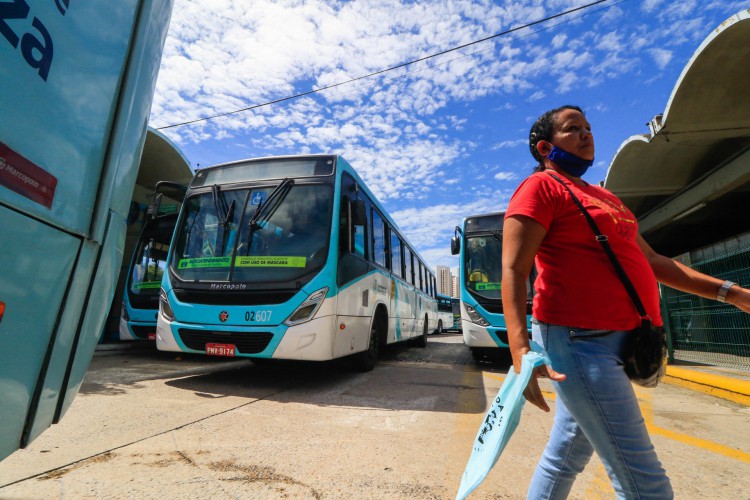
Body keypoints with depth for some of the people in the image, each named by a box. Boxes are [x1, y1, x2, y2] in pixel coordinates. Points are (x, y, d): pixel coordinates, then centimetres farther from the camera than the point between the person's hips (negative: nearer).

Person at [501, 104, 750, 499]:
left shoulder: (602, 196, 21)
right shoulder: (541, 187, -7)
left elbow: (650, 260, 26)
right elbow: (513, 271, -18)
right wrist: (520, 350, -29)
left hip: (611, 343, 9)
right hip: (579, 341, -9)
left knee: (565, 456, 18)